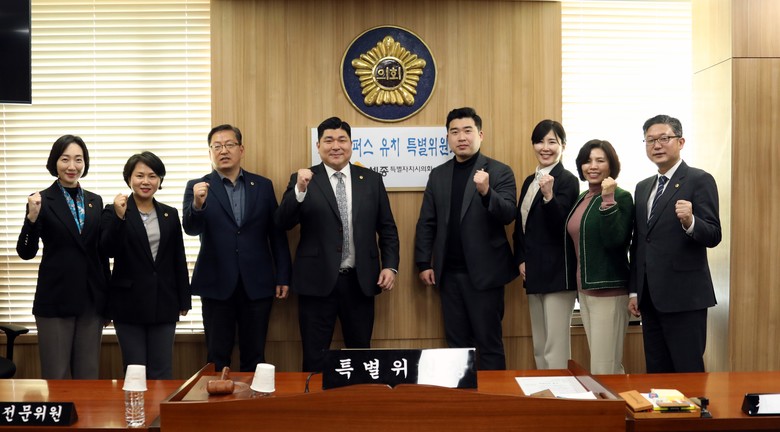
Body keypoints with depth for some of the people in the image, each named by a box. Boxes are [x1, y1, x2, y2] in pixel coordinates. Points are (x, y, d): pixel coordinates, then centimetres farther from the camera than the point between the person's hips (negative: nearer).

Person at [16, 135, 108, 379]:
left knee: (88, 377, 10)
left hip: (91, 300, 4)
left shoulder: (95, 201, 9)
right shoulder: (42, 200, -3)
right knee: (56, 377, 2)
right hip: (55, 300, -4)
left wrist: (107, 297, 11)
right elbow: (26, 253, -8)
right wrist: (32, 217, -24)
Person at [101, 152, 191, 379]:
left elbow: (179, 260, 11)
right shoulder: (113, 211, -1)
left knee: (162, 373, 6)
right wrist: (119, 217, -26)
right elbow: (109, 250, -15)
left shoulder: (170, 214, 9)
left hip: (164, 303, 3)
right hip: (129, 303, -2)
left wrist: (184, 299, 10)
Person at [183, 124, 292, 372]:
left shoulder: (263, 185, 7)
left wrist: (283, 277, 3)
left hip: (257, 284, 1)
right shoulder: (197, 187, 2)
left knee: (254, 357, 9)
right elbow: (191, 229, -12)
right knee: (217, 358, 7)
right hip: (217, 285, -1)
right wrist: (198, 204, -32)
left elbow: (277, 235, 7)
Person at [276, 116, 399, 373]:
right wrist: (300, 189, -24)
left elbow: (387, 229, 11)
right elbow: (283, 223, -9)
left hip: (359, 282, 2)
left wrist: (390, 265, -1)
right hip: (318, 281, -2)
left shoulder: (372, 180, 8)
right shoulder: (302, 180, 1)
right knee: (315, 357, 7)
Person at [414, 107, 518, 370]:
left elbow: (508, 215, -15)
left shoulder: (500, 172, -3)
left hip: (484, 272, -4)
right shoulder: (438, 175, 10)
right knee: (457, 343, 12)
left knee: (489, 343, 3)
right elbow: (426, 223, 10)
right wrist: (424, 264, 4)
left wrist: (486, 192, -32)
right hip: (449, 274, 4)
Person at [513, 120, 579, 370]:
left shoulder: (567, 180, -8)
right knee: (539, 348, 14)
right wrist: (521, 261, 5)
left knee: (556, 349, -5)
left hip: (557, 273, -8)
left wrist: (549, 196, -33)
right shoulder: (529, 182, 14)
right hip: (533, 274, 8)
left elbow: (561, 226, -18)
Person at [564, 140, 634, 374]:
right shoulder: (582, 198, 13)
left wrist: (608, 200, -24)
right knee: (605, 367, 14)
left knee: (604, 370, -6)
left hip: (609, 291, -8)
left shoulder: (620, 197, -10)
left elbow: (615, 241, -22)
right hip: (584, 289, 8)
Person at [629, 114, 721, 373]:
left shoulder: (700, 180, -5)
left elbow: (713, 237, -12)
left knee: (688, 374, -2)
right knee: (656, 373, 12)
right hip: (650, 298, 7)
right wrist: (634, 291, 15)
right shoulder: (643, 187, 15)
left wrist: (689, 221, -33)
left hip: (684, 296, -7)